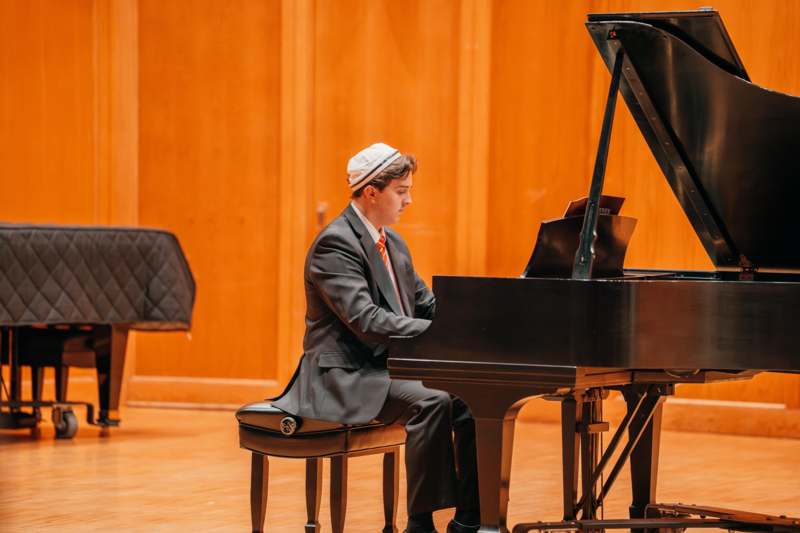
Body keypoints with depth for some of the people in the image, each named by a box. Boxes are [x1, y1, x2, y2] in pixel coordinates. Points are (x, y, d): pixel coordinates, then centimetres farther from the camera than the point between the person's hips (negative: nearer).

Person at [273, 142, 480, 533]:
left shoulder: (392, 244, 15)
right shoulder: (335, 243, -15)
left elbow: (427, 304, 15)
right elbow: (366, 320, -25)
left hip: (387, 365, 9)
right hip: (347, 374, -9)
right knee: (430, 402, -30)